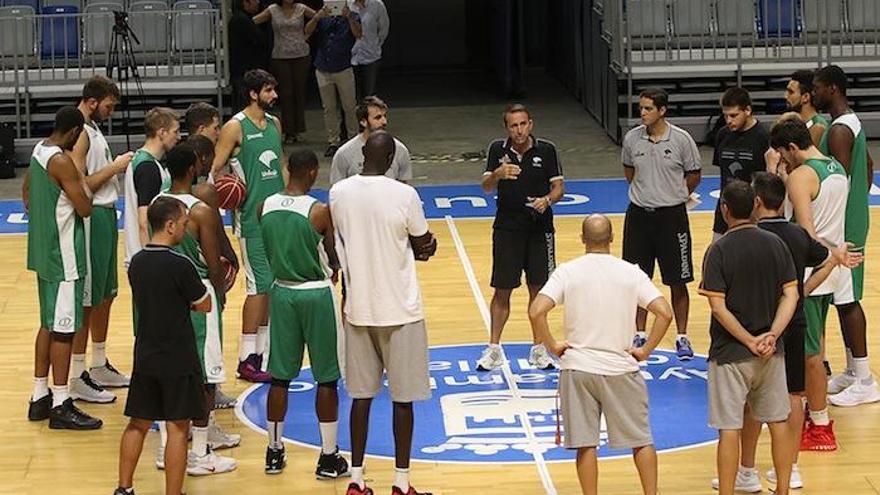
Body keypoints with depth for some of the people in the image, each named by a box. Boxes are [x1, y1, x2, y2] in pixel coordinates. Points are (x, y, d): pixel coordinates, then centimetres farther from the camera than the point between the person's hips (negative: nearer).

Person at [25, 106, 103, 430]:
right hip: (64, 256, -10)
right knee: (63, 329, -4)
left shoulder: (39, 152, 9)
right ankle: (60, 406, -1)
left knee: (49, 324, 16)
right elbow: (85, 207, -20)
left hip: (44, 251, 10)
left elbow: (27, 195, 22)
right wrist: (81, 180, -5)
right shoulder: (62, 161, -20)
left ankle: (40, 397, 22)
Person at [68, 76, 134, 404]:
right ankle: (78, 378, 1)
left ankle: (100, 366, 29)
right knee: (87, 300, -5)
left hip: (106, 216, 10)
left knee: (105, 295, 18)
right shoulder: (79, 133, -18)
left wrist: (119, 167, 8)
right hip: (91, 220, -10)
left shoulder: (93, 128, 13)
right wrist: (114, 168, -18)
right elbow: (78, 186, -24)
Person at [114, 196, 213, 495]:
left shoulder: (137, 262, 3)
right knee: (177, 428, 0)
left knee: (138, 423, 15)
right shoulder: (180, 266, -19)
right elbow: (204, 305, -6)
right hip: (178, 359, -7)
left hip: (145, 355, 7)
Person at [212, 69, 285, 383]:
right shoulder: (235, 127, -11)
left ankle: (264, 350, 17)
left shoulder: (275, 124, 11)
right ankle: (247, 360, -2)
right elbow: (214, 170, -11)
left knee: (273, 285, 9)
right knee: (259, 286, -8)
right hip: (251, 216, -7)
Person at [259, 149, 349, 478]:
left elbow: (271, 252, 9)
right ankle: (329, 457, 7)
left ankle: (274, 452, 19)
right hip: (316, 294, -5)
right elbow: (334, 260, -6)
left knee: (280, 377, 13)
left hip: (281, 291, 5)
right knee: (326, 379, 4)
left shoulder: (265, 208, -2)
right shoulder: (320, 211, -17)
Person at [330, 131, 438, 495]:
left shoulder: (338, 192, -2)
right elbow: (423, 247, -3)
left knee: (361, 394, 12)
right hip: (399, 310, -4)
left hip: (359, 308, 4)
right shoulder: (404, 195, -15)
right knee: (402, 397, 4)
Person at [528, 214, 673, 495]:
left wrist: (552, 345, -4)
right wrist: (645, 351, -2)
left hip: (578, 367, -1)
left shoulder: (567, 272, -5)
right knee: (641, 440, 13)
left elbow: (536, 312, -17)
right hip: (621, 367, 1)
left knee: (585, 444, 5)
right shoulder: (630, 273, -2)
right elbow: (665, 313, -11)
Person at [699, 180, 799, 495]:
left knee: (729, 429, 0)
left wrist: (750, 342, -12)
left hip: (730, 353, -4)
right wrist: (771, 336, -10)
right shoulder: (775, 244, 1)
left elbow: (718, 307, -17)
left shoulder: (719, 251, -12)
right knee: (778, 422, 14)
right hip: (771, 351, 4)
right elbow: (791, 295, -3)